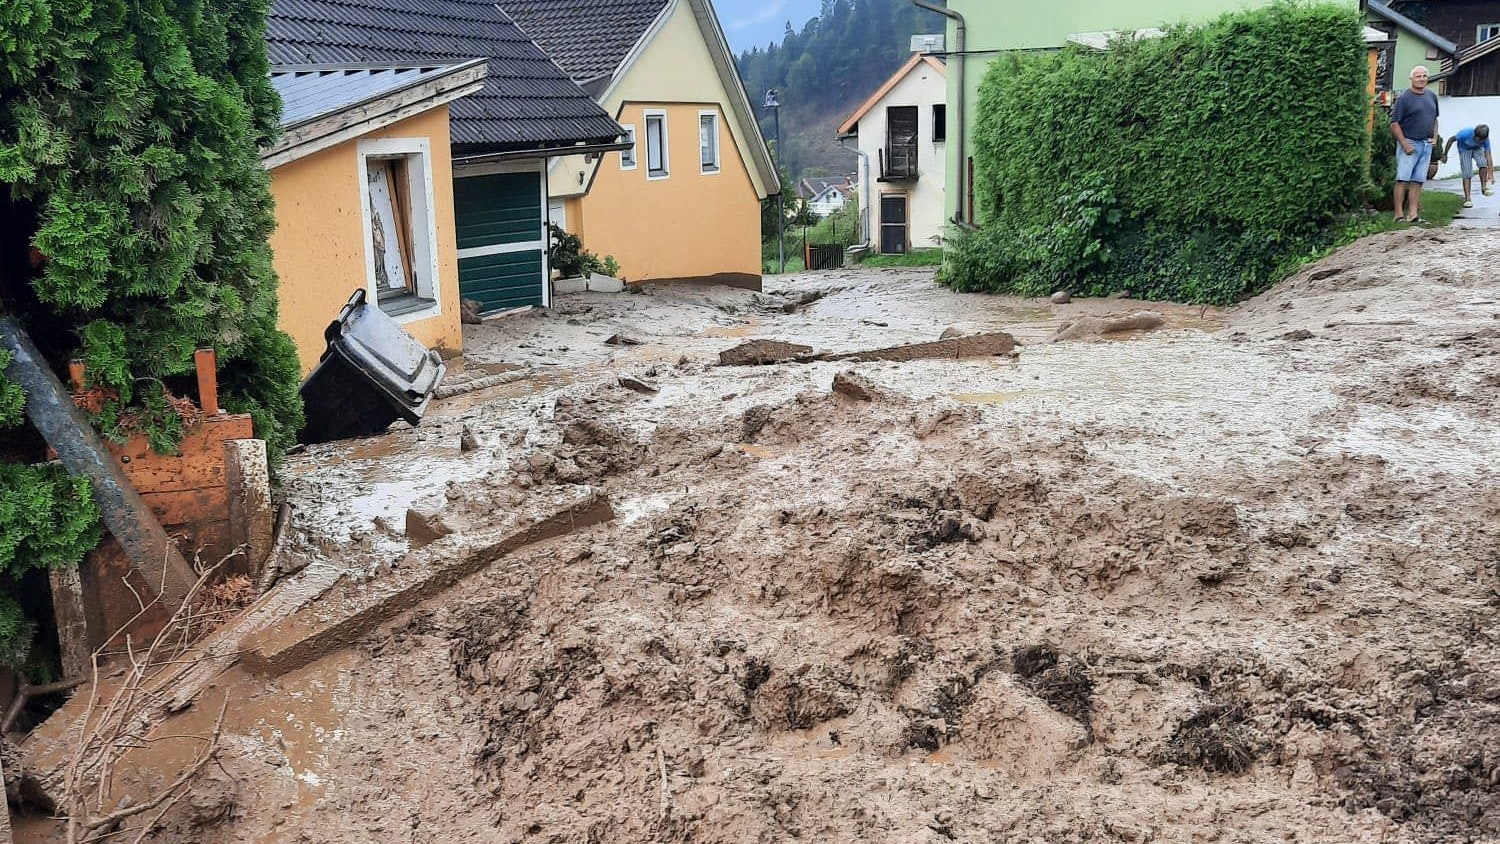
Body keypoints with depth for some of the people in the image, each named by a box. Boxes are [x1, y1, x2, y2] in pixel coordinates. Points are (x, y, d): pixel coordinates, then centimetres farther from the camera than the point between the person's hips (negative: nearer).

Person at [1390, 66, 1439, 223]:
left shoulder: (1432, 96, 13)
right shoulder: (1404, 98, -7)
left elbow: (1435, 119, 25)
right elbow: (1394, 123, -10)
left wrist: (1435, 137, 10)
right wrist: (1404, 144, -15)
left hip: (1426, 145, 6)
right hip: (1409, 143, -6)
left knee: (1417, 181, 4)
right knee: (1403, 180, -8)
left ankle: (1413, 214, 4)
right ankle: (1399, 215, -9)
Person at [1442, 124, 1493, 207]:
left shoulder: (1485, 139, -27)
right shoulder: (1466, 133, -35)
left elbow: (1488, 156, -24)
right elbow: (1451, 140, -17)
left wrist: (1490, 174, -26)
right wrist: (1445, 155, -7)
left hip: (1477, 149, 2)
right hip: (1465, 150, -2)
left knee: (1483, 163, -29)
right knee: (1467, 174, -16)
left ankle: (1484, 187, -11)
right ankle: (1468, 198, -11)